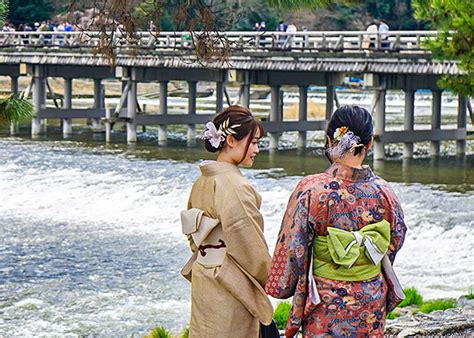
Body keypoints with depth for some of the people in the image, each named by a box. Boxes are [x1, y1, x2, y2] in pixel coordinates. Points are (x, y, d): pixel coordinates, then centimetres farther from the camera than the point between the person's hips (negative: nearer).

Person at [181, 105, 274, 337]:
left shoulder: (201, 181, 8)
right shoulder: (235, 186, -19)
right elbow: (251, 247, -17)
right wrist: (270, 280, -3)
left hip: (203, 279, 9)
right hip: (230, 289, -9)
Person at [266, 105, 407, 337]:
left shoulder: (310, 189, -17)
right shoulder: (383, 192, -9)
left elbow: (293, 246, -10)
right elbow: (398, 236, 7)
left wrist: (282, 286, 6)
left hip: (325, 303, -2)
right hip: (371, 303, 2)